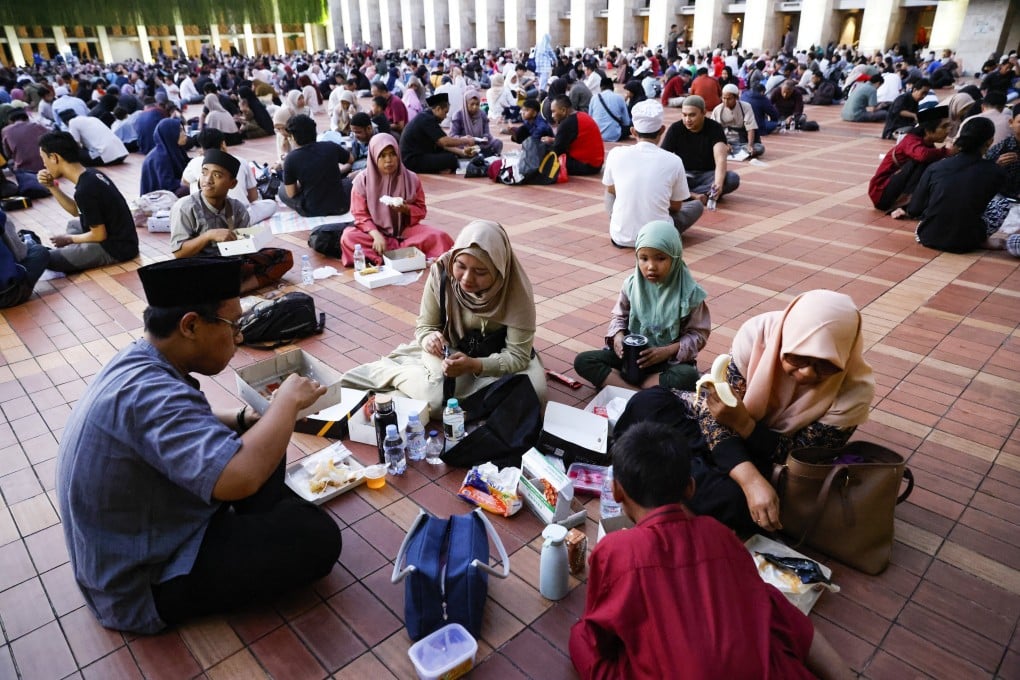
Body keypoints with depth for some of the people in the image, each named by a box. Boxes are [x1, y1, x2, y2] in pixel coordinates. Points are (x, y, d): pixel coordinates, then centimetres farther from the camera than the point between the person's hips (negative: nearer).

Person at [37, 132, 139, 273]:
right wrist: (51, 187, 9)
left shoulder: (84, 190, -23)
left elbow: (99, 235, -17)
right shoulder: (91, 174, 4)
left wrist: (69, 239, -1)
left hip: (117, 248, -10)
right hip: (121, 238, 10)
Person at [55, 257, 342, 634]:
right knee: (318, 537, -16)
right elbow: (239, 477, -48)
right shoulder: (148, 392, -34)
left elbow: (185, 426, 16)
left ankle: (265, 526, 15)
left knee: (262, 439, 8)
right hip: (142, 586, -9)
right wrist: (288, 399, -31)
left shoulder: (137, 362, -4)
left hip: (136, 536, 9)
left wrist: (243, 419, -3)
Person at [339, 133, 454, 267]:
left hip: (405, 229, 1)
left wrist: (405, 209, -20)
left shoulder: (410, 178, -5)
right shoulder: (362, 180, -8)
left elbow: (421, 210, 2)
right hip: (375, 230, 0)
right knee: (348, 238, -31)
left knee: (439, 237, -24)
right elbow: (361, 215, -8)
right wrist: (376, 235, -25)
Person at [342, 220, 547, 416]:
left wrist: (474, 365, -41)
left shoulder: (517, 290, -27)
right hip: (452, 349, -1)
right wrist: (430, 339, -33)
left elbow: (518, 355, -25)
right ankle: (382, 370, -1)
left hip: (498, 356, 1)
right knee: (436, 399, -32)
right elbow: (424, 327, -8)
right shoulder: (441, 272, -22)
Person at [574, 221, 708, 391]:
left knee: (689, 377, -36)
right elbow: (619, 316, 9)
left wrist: (667, 351, -20)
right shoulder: (632, 284, -5)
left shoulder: (688, 292, -12)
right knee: (582, 361, -16)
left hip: (670, 360, -2)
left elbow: (698, 333, -6)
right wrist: (618, 336, -13)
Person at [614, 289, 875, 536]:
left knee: (737, 502, -36)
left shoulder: (855, 390, -24)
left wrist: (743, 423, -36)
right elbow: (715, 413, -23)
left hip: (772, 465, 0)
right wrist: (751, 479, -39)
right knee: (648, 403, -24)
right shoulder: (759, 333, -25)